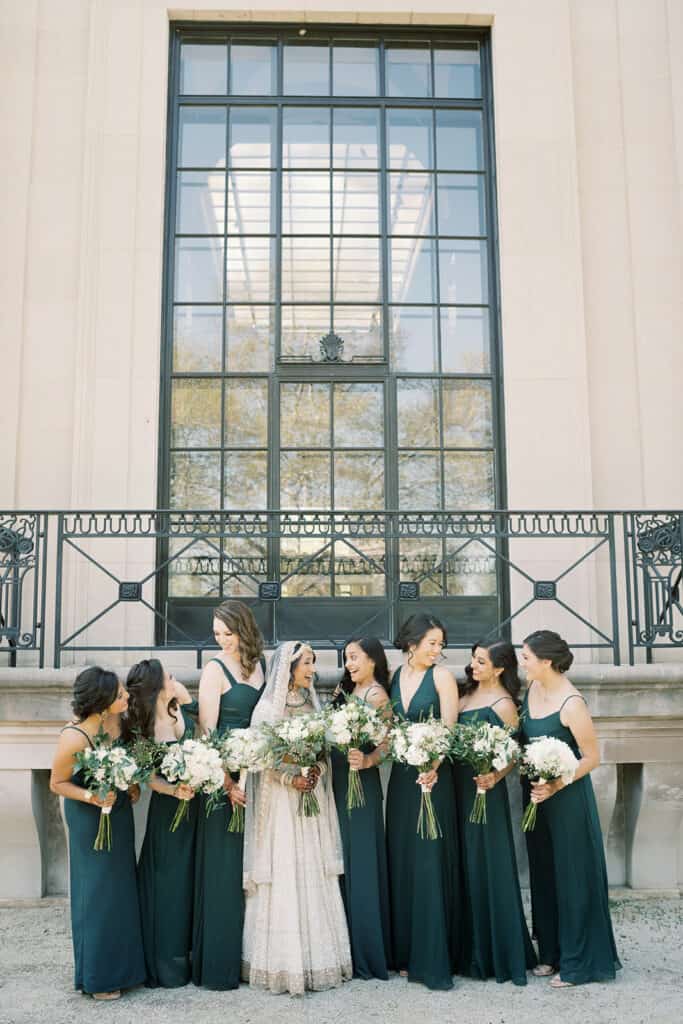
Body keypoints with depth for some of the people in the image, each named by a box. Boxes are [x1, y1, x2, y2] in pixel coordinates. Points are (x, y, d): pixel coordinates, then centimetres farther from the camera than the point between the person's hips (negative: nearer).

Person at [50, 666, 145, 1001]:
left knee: (121, 885, 16)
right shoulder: (74, 738, -32)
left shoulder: (114, 717, -15)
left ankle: (119, 964, 34)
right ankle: (97, 977, 22)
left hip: (119, 809, 6)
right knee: (98, 891, 5)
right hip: (90, 818, -6)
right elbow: (57, 784, -16)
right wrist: (93, 797, -28)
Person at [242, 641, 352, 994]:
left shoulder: (312, 704, 11)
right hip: (280, 800, -5)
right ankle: (283, 962, 4)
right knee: (283, 877, -4)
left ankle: (316, 958, 15)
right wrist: (291, 778, -19)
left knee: (314, 876, 6)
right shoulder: (267, 707, -6)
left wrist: (317, 770, -9)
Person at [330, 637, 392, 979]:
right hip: (338, 780, 8)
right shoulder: (345, 690, 14)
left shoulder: (376, 694, -10)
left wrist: (366, 761, -35)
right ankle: (349, 947, 23)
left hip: (361, 783, -8)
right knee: (343, 861, 12)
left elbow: (387, 742, -18)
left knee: (360, 862, -2)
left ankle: (368, 954, 8)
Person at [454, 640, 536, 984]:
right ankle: (469, 949, 25)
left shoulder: (503, 704, -11)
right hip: (457, 785, 7)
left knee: (486, 865, 0)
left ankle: (496, 953, 12)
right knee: (463, 865, 13)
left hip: (483, 788, -7)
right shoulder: (465, 693, 10)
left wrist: (495, 776, -27)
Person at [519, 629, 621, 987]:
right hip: (536, 794, 7)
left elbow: (592, 758, -16)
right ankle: (551, 952, 29)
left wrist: (556, 786, -23)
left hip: (567, 795, -7)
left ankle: (577, 961, 17)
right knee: (543, 874, 15)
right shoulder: (532, 688, -1)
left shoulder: (571, 704, -23)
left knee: (572, 877, 4)